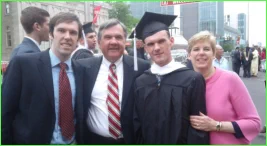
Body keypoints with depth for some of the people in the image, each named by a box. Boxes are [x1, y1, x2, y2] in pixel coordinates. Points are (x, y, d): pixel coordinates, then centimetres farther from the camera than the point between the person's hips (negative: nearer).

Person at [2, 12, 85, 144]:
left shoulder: (81, 71, -1)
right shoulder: (22, 63, -12)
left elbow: (81, 116, 7)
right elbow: (5, 113, -10)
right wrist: (6, 141, -10)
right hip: (32, 141, -3)